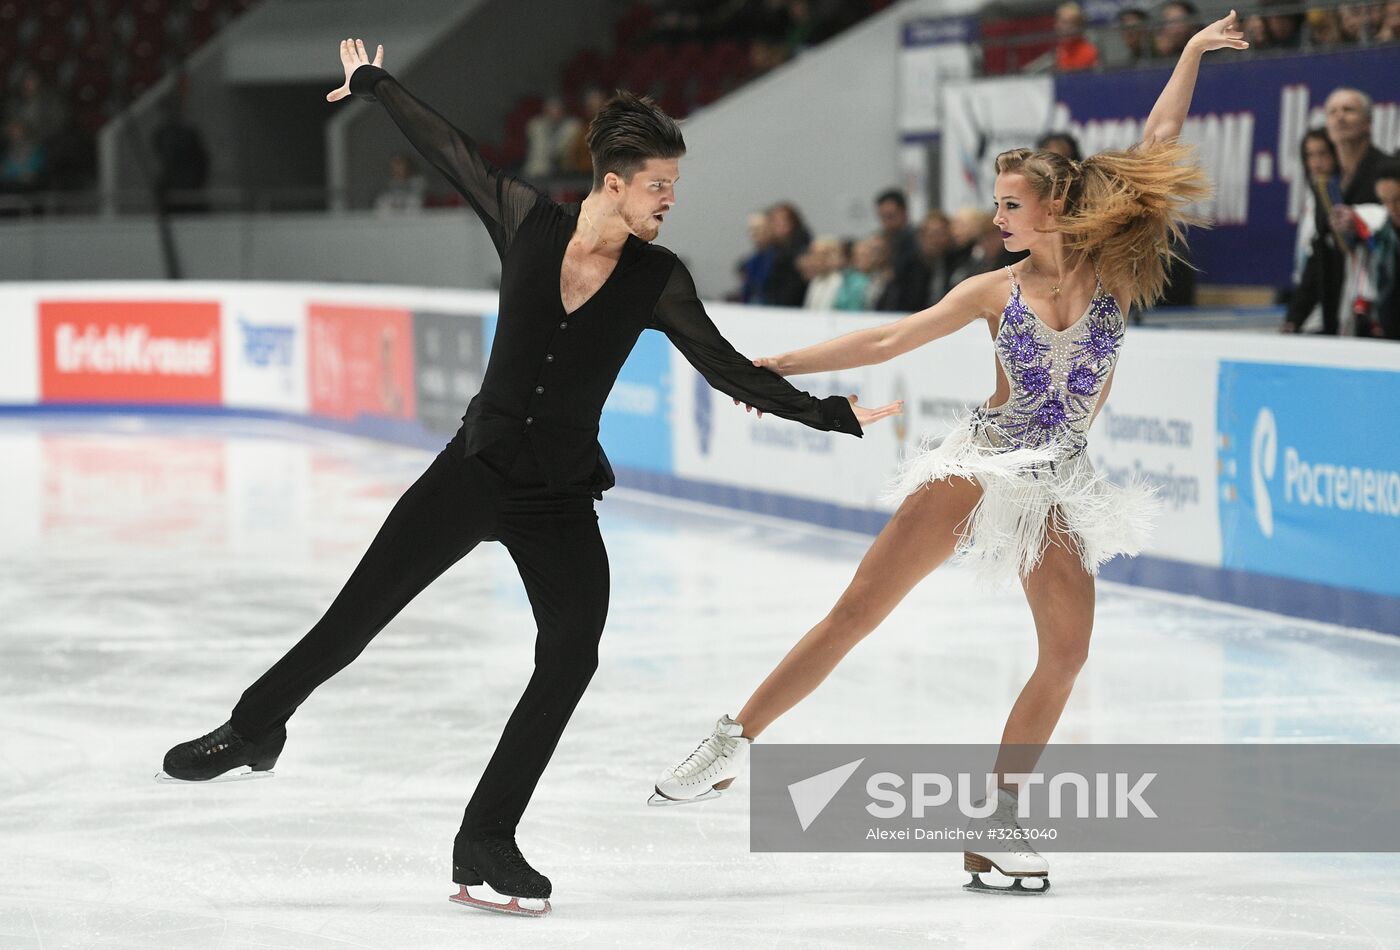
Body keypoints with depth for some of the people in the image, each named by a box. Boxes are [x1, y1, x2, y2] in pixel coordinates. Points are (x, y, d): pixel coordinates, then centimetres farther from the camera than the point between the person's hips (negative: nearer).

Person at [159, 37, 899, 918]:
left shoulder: (658, 279, -7)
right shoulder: (526, 220, -8)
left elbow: (730, 371, -1)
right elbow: (450, 147, 6)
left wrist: (833, 413, -2)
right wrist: (373, 84, 19)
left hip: (562, 498, 1)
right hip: (475, 470, -1)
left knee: (572, 653, -16)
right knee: (356, 613, 0)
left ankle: (486, 840, -6)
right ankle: (255, 728, 26)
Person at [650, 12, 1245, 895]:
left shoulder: (1110, 272, 1)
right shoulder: (997, 291, 2)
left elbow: (1158, 149, 2)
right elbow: (887, 339, 3)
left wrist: (1193, 55, 2)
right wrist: (777, 366, 0)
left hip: (1055, 486, 1)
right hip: (980, 462, -1)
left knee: (1068, 651, -9)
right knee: (859, 608, -7)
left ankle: (998, 817, 1)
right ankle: (735, 742, -3)